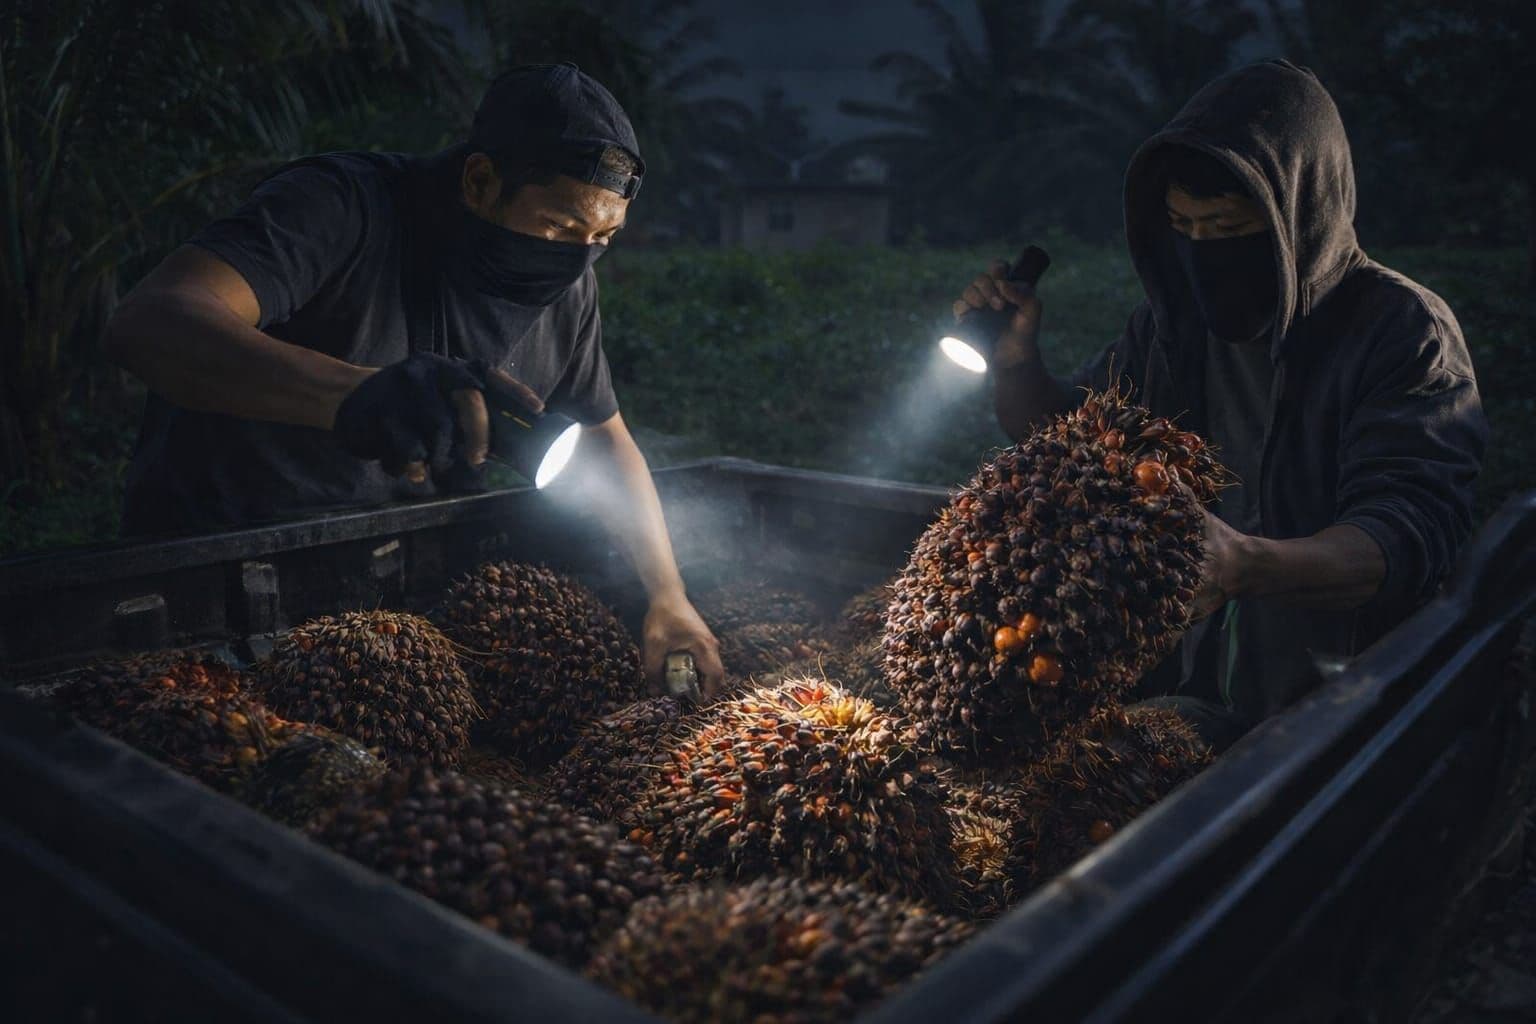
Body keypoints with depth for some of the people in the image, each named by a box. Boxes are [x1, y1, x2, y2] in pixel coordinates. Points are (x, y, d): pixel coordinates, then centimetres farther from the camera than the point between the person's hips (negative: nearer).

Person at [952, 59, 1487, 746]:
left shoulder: (1403, 330, -9)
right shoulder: (1176, 318, 8)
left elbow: (1410, 532, -20)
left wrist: (1246, 564, -39)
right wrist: (1014, 359, -2)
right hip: (1170, 675, 5)